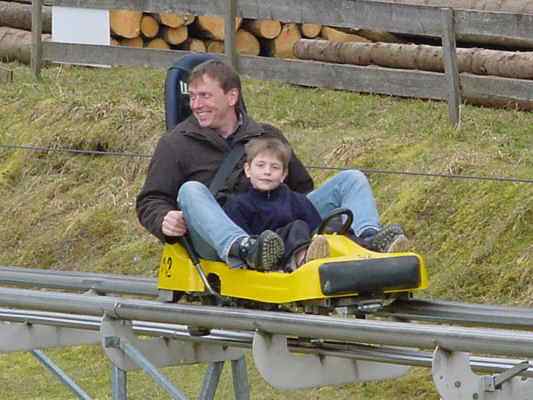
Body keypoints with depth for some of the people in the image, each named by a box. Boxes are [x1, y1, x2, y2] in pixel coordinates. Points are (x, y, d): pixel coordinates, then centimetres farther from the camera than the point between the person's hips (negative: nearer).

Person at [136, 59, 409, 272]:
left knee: (351, 180, -3)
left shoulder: (268, 137, 25)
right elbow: (150, 202, 10)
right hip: (217, 242, -3)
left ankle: (367, 238, -35)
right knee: (191, 191, -34)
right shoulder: (175, 144, 16)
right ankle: (242, 249, -59)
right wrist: (164, 221, -14)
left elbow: (301, 187, 31)